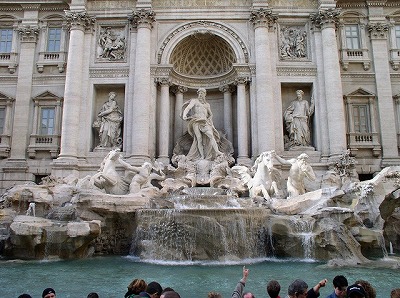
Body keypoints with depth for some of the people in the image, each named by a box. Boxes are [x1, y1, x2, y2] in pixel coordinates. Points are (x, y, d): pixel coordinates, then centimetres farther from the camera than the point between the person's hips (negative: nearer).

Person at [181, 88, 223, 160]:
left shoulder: (207, 105, 23)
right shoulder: (194, 101, 9)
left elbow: (210, 114, 35)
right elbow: (188, 108, -9)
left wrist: (209, 121, 15)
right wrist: (184, 115, -29)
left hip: (204, 122, 3)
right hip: (196, 121, -3)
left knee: (211, 135, -19)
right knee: (199, 139, -13)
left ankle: (217, 151, -28)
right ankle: (202, 156, -12)